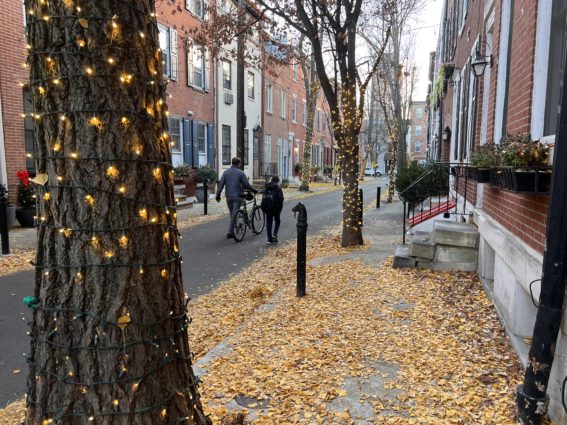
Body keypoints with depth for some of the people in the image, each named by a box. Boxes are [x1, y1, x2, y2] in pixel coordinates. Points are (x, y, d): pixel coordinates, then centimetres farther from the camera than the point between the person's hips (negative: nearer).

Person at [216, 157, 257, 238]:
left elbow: (221, 184, 0)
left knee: (232, 214, 16)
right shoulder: (241, 173, -6)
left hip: (228, 196, 4)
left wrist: (218, 195, 5)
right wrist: (254, 190, 7)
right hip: (237, 196, -4)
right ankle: (229, 233, -7)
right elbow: (247, 185, -7)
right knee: (234, 214, -2)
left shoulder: (226, 172, 5)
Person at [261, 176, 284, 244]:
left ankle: (269, 239, 8)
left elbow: (263, 198, 11)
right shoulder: (278, 188, -5)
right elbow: (281, 199, -11)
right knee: (277, 221, 17)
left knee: (268, 222, 9)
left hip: (267, 207, 4)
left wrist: (263, 208, 15)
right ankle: (275, 234, -3)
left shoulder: (266, 188, 10)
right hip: (275, 207, -4)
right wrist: (280, 208, -1)